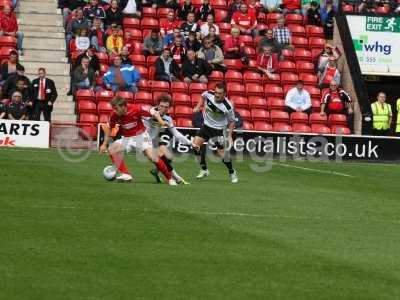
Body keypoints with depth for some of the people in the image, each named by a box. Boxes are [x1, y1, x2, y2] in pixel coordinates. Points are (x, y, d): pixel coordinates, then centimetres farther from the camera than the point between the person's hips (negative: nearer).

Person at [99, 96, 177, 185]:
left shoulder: (136, 109, -23)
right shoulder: (114, 115, -15)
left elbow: (154, 113, -11)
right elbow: (109, 128, 3)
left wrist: (161, 121, -28)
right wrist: (105, 144, -1)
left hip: (141, 136, -3)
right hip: (126, 138, 3)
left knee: (152, 157, -16)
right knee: (112, 149, -20)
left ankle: (169, 178, -1)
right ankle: (125, 174, -18)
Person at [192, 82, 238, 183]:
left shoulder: (228, 107, -26)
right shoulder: (208, 94, -17)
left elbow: (232, 121, -9)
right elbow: (203, 96, 11)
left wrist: (229, 136, -13)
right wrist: (198, 106, 1)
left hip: (219, 129, -4)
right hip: (207, 125, 5)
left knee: (223, 154, -8)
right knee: (196, 144, -8)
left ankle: (232, 173, 18)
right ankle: (204, 170, 7)